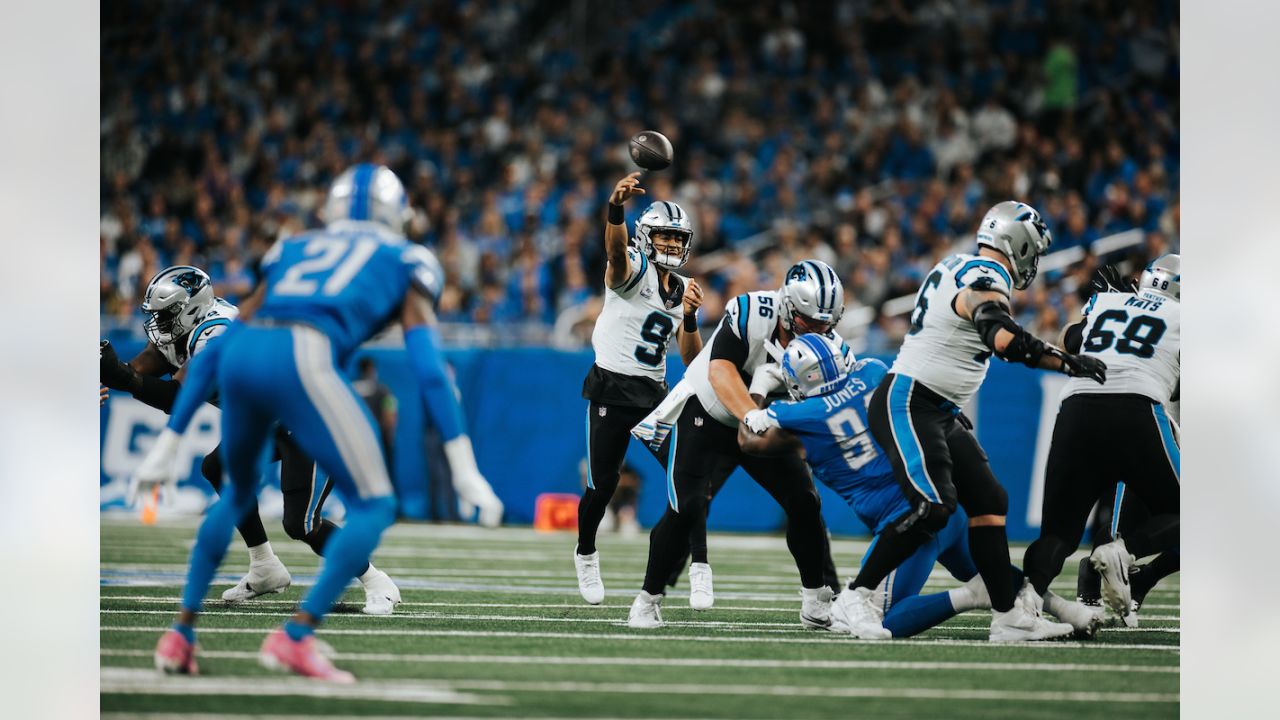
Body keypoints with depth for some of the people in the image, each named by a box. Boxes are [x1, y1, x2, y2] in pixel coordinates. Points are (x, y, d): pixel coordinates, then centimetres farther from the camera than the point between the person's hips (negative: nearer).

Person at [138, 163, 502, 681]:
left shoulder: (292, 251, 35)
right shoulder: (404, 263, 24)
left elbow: (211, 356, 32)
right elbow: (429, 370, 10)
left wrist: (169, 442, 34)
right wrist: (464, 469, 7)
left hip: (243, 352, 5)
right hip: (303, 358, -5)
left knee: (238, 492, 31)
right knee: (372, 507, 6)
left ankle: (181, 634, 26)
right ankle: (295, 637, -7)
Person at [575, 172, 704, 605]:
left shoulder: (682, 291, 12)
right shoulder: (634, 269, -7)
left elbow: (691, 362, 9)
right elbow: (616, 250, -33)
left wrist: (689, 316, -9)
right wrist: (616, 208, -55)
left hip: (655, 392, 5)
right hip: (612, 390, -5)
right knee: (602, 487, 1)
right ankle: (586, 554, 29)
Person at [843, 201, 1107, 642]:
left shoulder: (958, 268, 13)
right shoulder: (985, 281, -18)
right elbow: (1003, 339, -37)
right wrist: (1069, 363, -38)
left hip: (940, 412, 11)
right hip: (907, 405, -11)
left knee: (989, 502, 7)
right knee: (934, 508, -21)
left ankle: (1009, 616, 7)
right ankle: (854, 600, -12)